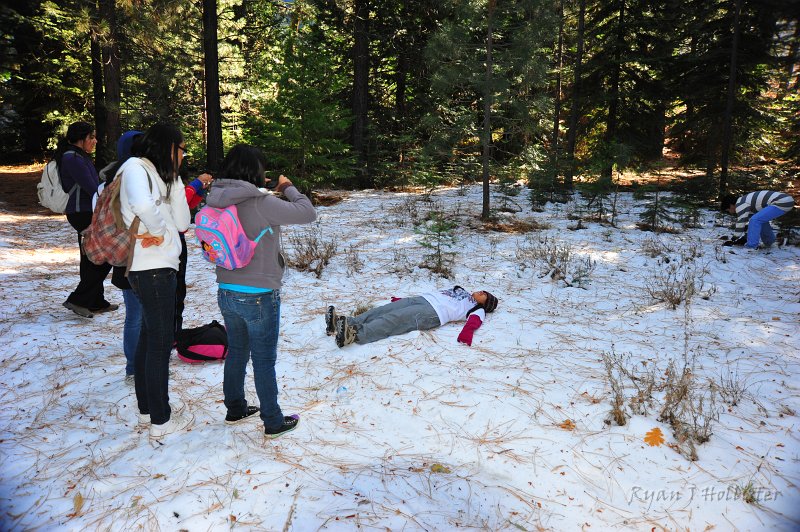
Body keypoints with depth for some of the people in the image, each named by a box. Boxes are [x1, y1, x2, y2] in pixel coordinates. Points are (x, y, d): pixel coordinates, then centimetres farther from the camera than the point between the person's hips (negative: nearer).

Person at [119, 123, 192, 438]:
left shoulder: (158, 175, 16)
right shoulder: (136, 168, -11)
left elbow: (182, 224, 9)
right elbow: (143, 205, -34)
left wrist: (174, 179, 4)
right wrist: (160, 232, -17)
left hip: (159, 267, 10)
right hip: (151, 268, -10)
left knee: (149, 337, 18)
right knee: (160, 343, -1)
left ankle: (147, 408, 33)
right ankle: (161, 421, 12)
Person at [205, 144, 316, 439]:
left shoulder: (217, 200, -1)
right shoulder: (261, 202, -20)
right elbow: (308, 213, -16)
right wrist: (288, 187, -1)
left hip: (226, 292, 6)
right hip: (259, 295, -6)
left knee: (236, 352, 22)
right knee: (264, 360, 7)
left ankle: (235, 408, 38)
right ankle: (273, 422, 21)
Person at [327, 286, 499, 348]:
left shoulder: (477, 310, 15)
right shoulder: (461, 291, 37)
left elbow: (474, 321, -8)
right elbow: (435, 293, 31)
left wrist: (466, 334, -34)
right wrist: (402, 299, 27)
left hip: (433, 313, -7)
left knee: (393, 320, -29)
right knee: (383, 310, -14)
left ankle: (355, 334, -47)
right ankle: (346, 323, -27)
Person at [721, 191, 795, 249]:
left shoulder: (740, 205, -9)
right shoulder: (745, 201, 21)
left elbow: (740, 224, -8)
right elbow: (749, 221, 29)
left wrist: (732, 241, 0)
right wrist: (745, 237, 31)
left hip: (782, 203, -11)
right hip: (787, 200, 11)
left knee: (755, 220, -15)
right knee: (761, 219, 27)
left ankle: (751, 247, -12)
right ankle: (769, 242, 36)